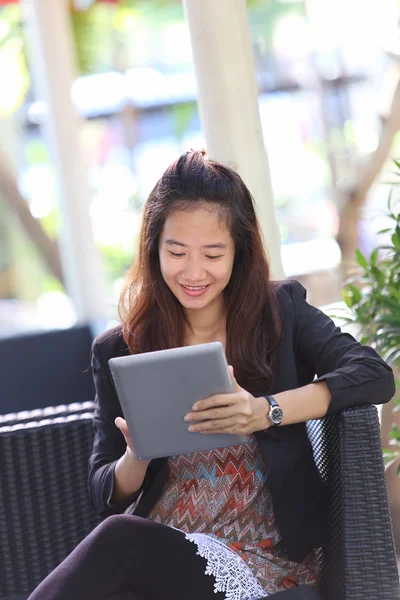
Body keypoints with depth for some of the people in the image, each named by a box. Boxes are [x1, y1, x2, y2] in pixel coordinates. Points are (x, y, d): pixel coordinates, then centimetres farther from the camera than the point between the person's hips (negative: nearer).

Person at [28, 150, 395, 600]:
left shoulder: (282, 312, 5)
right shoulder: (118, 352, 8)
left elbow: (375, 375, -11)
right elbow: (107, 496, 9)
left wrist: (267, 412, -26)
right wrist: (137, 457, -15)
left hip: (267, 563, -2)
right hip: (155, 556, 2)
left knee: (117, 540, -31)